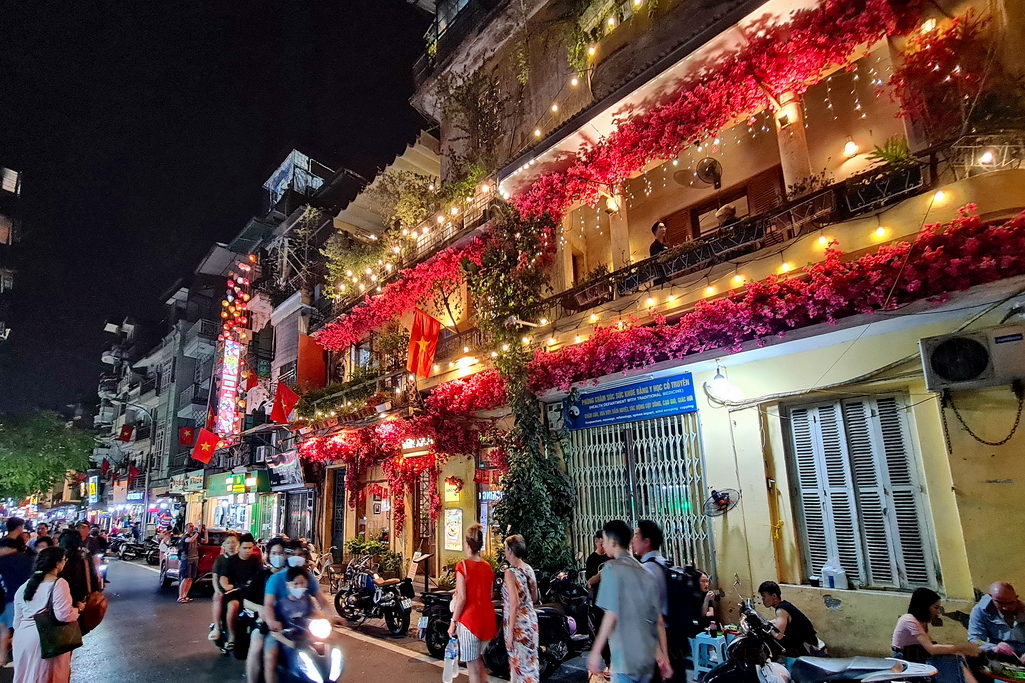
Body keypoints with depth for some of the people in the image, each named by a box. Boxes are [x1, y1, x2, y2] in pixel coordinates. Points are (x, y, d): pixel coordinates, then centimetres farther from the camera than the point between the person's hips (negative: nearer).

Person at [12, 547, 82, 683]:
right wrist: (77, 608, -3)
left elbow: (18, 620, 15)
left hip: (24, 638, 7)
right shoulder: (59, 584, -15)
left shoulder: (24, 586, 8)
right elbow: (64, 615, -21)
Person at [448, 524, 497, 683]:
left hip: (469, 619, -6)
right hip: (487, 618, 6)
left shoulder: (462, 566, -11)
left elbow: (462, 598, -14)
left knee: (472, 665, 6)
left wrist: (453, 621, -5)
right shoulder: (488, 567, 6)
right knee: (477, 659, 24)